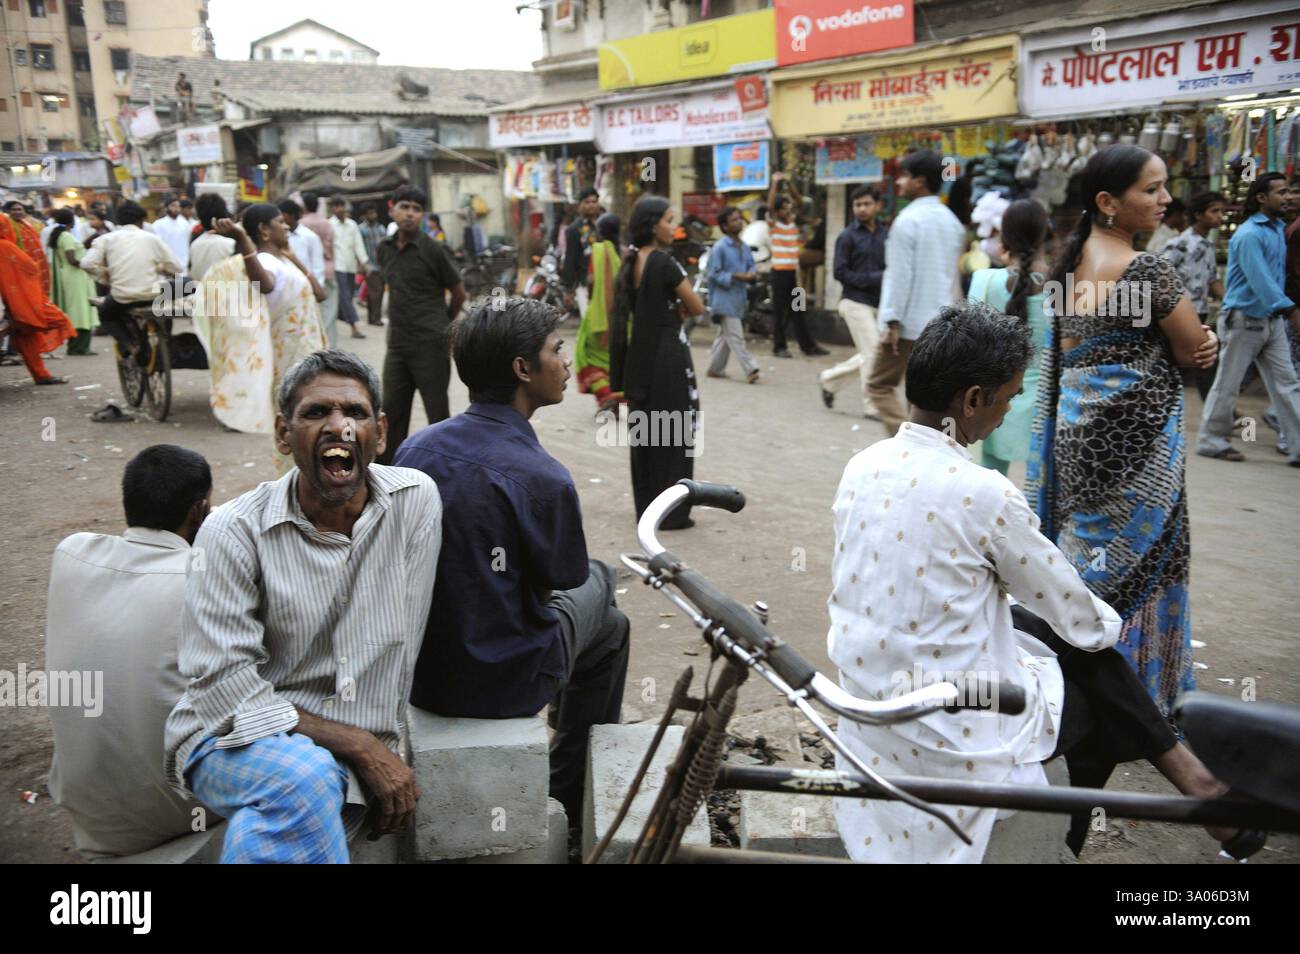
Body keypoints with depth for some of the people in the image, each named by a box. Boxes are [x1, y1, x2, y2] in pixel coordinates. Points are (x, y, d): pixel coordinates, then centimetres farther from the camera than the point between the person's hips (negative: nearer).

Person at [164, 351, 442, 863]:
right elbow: (223, 686, -13)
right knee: (303, 779, -35)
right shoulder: (233, 532, -8)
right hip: (240, 740, -1)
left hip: (360, 752, 2)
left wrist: (381, 752, -3)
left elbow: (403, 641, 0)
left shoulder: (416, 500, -3)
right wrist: (362, 748, -17)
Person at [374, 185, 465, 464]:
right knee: (392, 413, 9)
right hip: (397, 344, 5)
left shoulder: (433, 250, -7)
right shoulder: (385, 248, 9)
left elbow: (458, 293, 1)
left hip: (431, 344, -5)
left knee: (438, 413, 2)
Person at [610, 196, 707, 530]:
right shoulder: (664, 263, -16)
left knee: (644, 433, 13)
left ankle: (646, 507, 21)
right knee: (674, 434, 1)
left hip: (638, 356, 8)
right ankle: (672, 513, 6)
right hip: (668, 355, -8)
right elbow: (697, 308, -10)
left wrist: (671, 311, 5)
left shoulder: (630, 262, 7)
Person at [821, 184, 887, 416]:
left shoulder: (886, 235, 10)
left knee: (868, 356, 11)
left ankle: (829, 379, 29)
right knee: (873, 354, -6)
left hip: (878, 303, 6)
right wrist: (874, 278, -16)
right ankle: (872, 406, 6)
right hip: (855, 303, -6)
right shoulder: (848, 237, -5)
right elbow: (840, 272, -10)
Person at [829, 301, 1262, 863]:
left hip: (870, 706, 6)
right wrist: (1110, 625, 17)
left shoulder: (861, 468, -4)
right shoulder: (982, 495, -24)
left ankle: (1187, 775, 33)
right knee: (1099, 699, 20)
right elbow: (1072, 611, -8)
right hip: (955, 732, -6)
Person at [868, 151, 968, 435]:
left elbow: (899, 275, -16)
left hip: (910, 322, -7)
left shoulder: (907, 220, -12)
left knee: (879, 385, 4)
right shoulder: (953, 222, 12)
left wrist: (891, 321, -15)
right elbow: (955, 275, 16)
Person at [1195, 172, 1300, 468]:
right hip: (1244, 319, -8)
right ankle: (1211, 441, 15)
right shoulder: (1249, 235, -16)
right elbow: (1260, 280, -25)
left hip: (1272, 320, 8)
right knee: (1227, 385, 3)